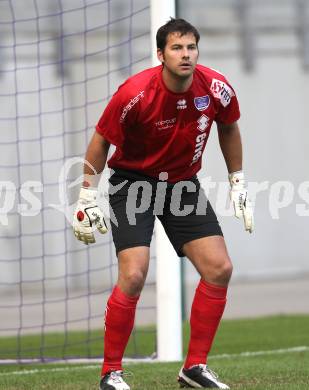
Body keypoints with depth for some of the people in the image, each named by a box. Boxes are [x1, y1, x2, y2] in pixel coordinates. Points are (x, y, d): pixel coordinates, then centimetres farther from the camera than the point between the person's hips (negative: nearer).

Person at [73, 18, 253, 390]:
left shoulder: (217, 89, -13)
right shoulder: (135, 93, -25)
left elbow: (228, 128, 9)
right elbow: (101, 140, -11)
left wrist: (237, 183, 11)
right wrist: (88, 198, -10)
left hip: (183, 184, 5)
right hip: (133, 181, -5)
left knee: (219, 269, -5)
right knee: (134, 275, -19)